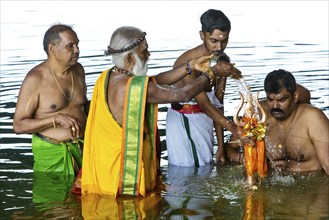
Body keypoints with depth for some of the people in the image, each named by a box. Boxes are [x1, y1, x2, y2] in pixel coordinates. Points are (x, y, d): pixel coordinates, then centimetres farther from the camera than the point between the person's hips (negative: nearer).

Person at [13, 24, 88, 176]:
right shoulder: (35, 79, -14)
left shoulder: (78, 70, 5)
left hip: (83, 146, 5)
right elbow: (19, 126, -15)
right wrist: (57, 118, -25)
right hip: (52, 151, -5)